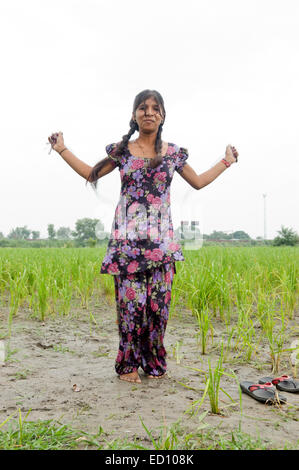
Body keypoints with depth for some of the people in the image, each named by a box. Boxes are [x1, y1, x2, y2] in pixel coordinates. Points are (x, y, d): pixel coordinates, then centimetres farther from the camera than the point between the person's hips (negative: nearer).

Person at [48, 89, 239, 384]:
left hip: (160, 239, 1)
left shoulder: (173, 153, 10)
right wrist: (62, 149, 17)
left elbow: (198, 182, 22)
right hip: (128, 238, -1)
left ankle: (153, 362, 17)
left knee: (158, 300, 1)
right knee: (130, 299, -4)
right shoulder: (121, 150, 8)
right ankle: (128, 364, 10)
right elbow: (91, 174, 18)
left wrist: (227, 161, 24)